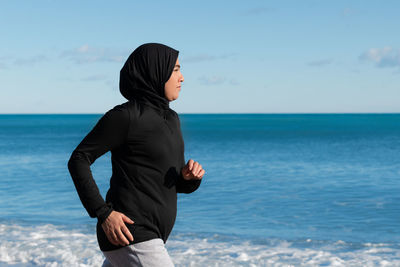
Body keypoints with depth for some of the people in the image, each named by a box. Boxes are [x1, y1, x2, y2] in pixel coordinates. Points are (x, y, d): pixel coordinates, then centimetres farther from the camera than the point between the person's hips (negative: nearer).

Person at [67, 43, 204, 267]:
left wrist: (191, 176, -5)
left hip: (148, 238, 9)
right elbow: (78, 160, -9)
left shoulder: (170, 119, 15)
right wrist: (103, 213, -17)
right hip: (128, 236, -9)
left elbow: (178, 184, 19)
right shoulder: (125, 116, -10)